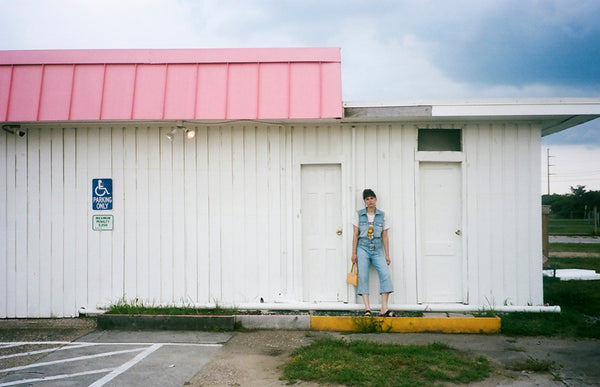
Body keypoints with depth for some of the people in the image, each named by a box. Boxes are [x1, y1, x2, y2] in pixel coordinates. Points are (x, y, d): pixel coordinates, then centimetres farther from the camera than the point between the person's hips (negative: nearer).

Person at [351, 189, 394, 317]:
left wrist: (387, 255, 7)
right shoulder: (359, 214, 7)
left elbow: (385, 236, 10)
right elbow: (355, 234, 6)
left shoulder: (382, 215, 10)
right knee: (363, 276, -11)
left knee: (385, 275, -15)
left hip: (378, 250, 1)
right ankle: (367, 308, -10)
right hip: (363, 248, -1)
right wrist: (354, 253, 1)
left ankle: (384, 308, -16)